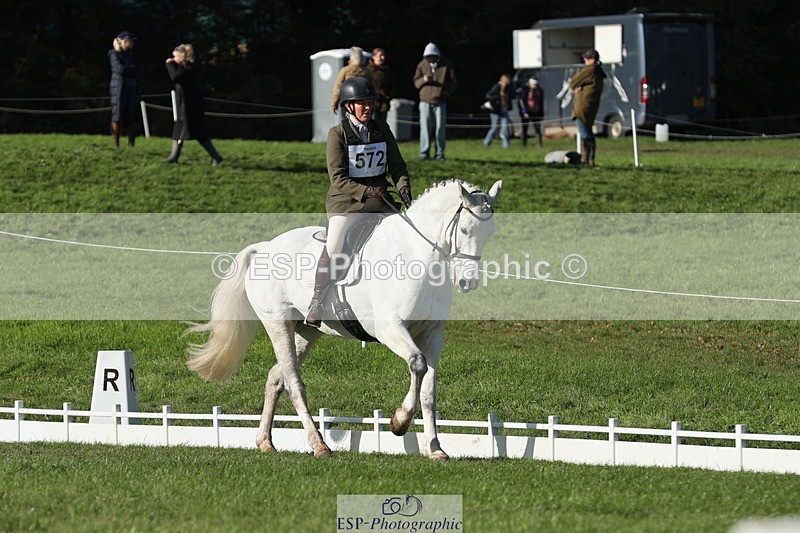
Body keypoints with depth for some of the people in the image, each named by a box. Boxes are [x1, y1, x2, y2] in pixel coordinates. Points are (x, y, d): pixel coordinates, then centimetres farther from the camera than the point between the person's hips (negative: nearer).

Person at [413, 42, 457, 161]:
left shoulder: (446, 65, 2)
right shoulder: (422, 65, 5)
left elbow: (453, 82, 7)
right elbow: (416, 82, 9)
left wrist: (446, 92, -10)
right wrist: (423, 80, -14)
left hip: (440, 102, 0)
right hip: (425, 101, 0)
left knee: (440, 128, 0)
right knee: (425, 128, -3)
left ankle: (440, 154, 5)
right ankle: (424, 153, 1)